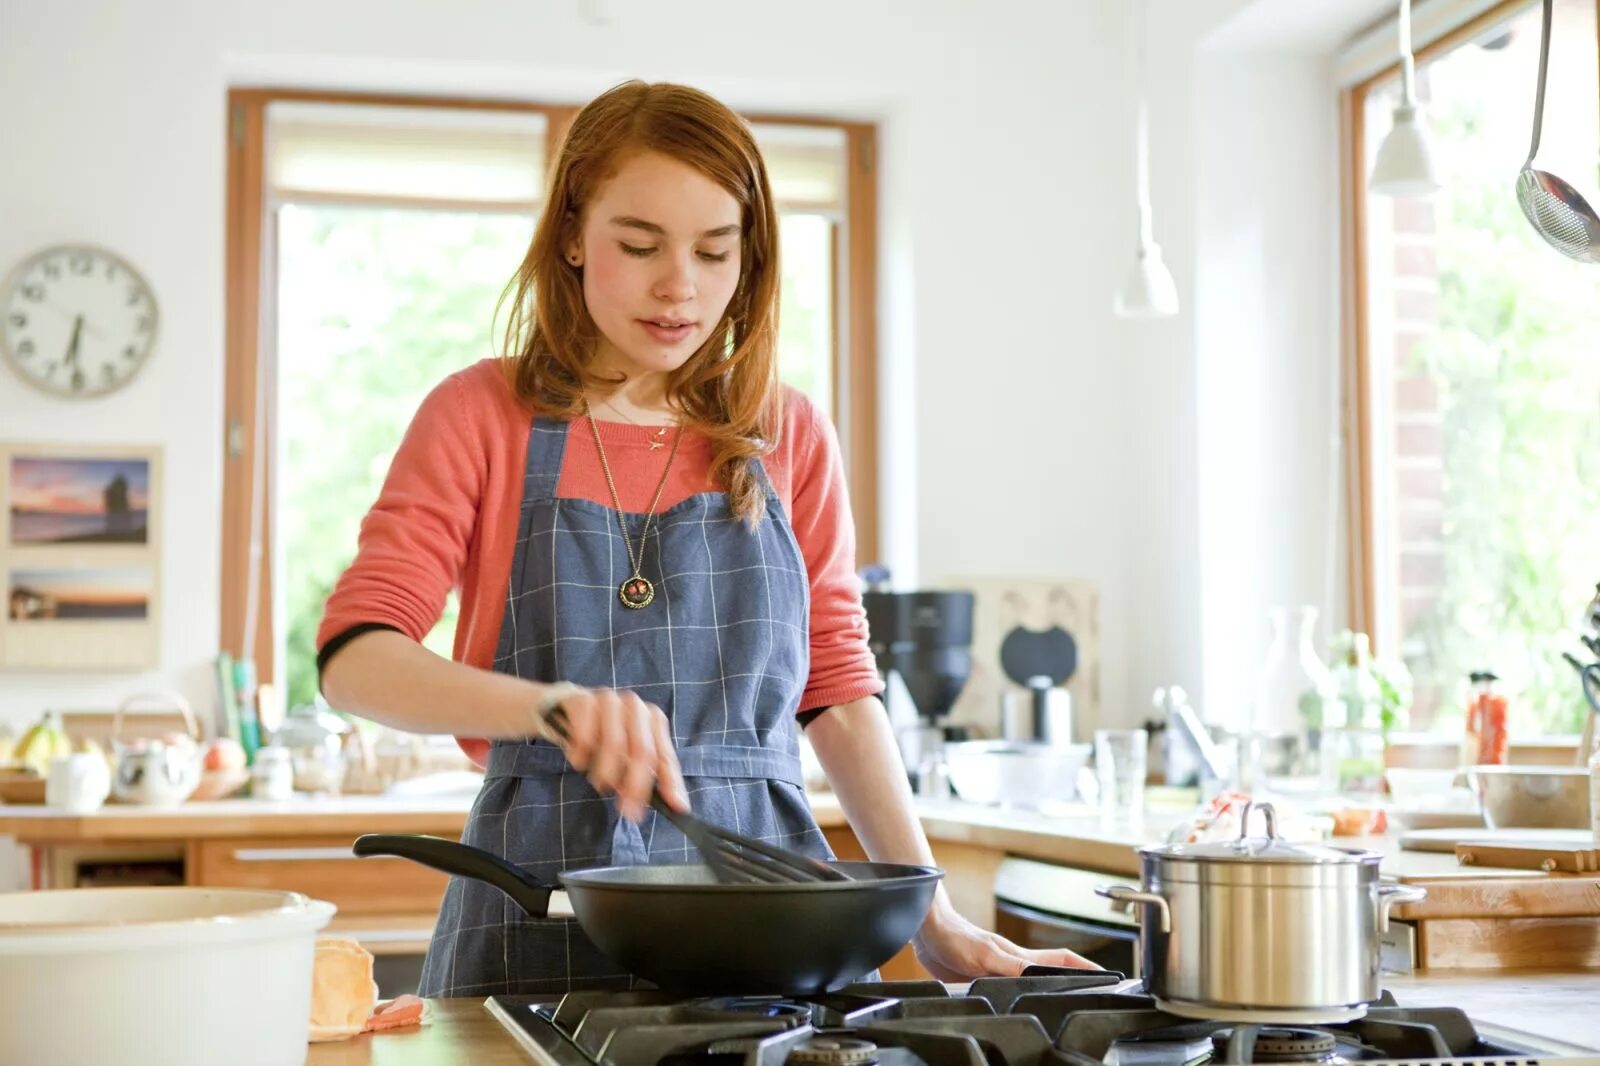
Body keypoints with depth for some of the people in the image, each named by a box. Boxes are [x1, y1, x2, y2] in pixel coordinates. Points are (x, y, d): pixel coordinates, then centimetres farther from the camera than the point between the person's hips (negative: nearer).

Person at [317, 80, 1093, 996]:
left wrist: (935, 920, 1)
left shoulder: (791, 437, 9)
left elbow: (838, 689, 10)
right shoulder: (482, 417, 2)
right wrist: (548, 703, -28)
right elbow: (355, 657, -9)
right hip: (547, 915, -2)